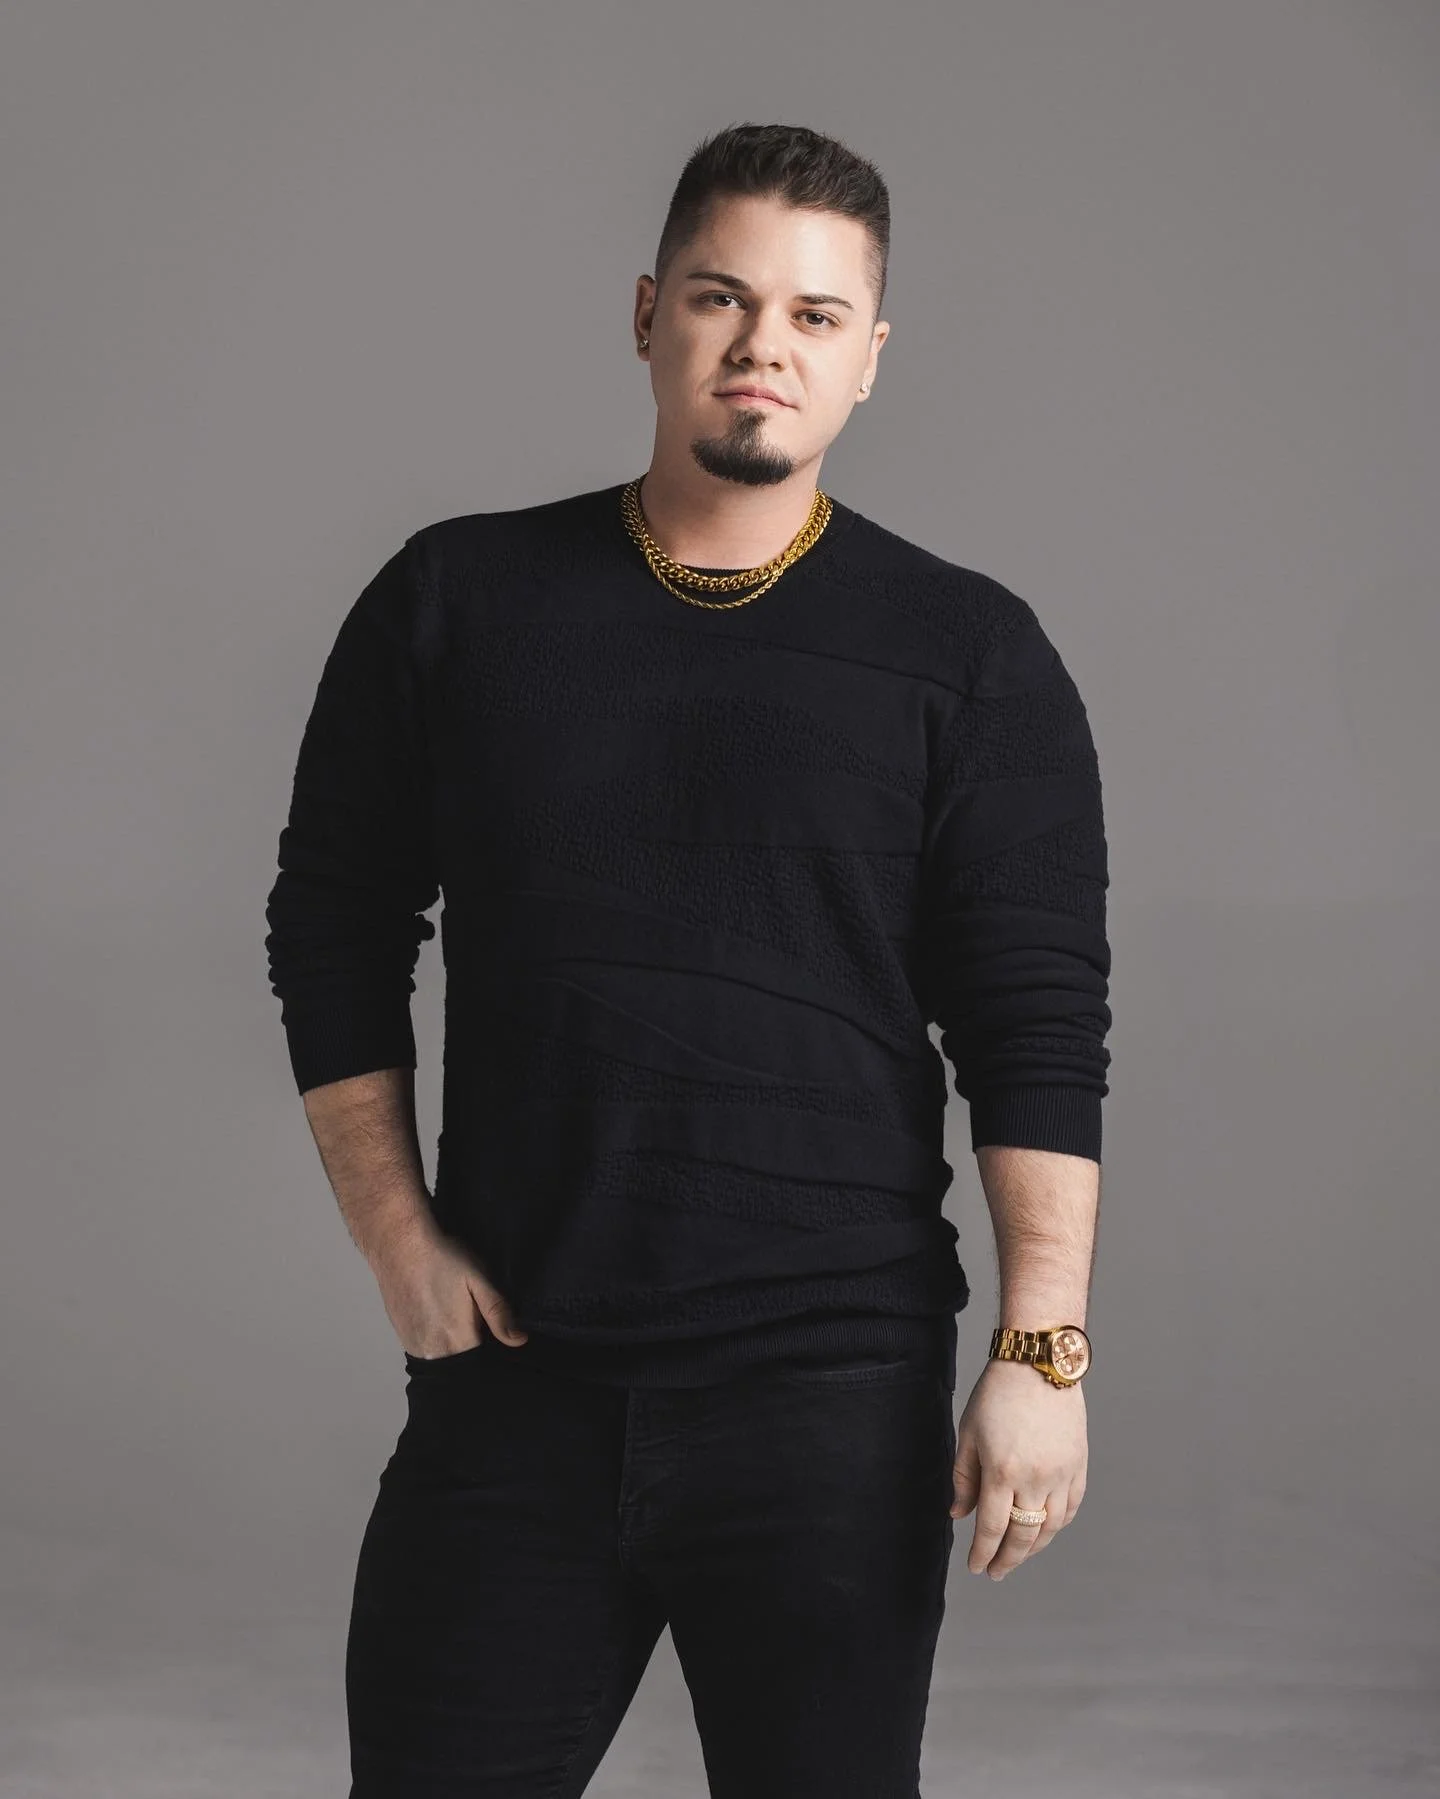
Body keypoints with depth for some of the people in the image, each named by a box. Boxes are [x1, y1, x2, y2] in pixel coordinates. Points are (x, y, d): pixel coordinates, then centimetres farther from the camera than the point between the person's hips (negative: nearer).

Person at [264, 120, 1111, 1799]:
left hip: (834, 1391, -1)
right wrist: (396, 1237, 3)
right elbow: (335, 931, 12)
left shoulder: (968, 655, 2)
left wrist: (1043, 1353, -9)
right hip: (512, 1364, 2)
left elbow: (1041, 1028, -2)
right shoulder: (456, 601, 7)